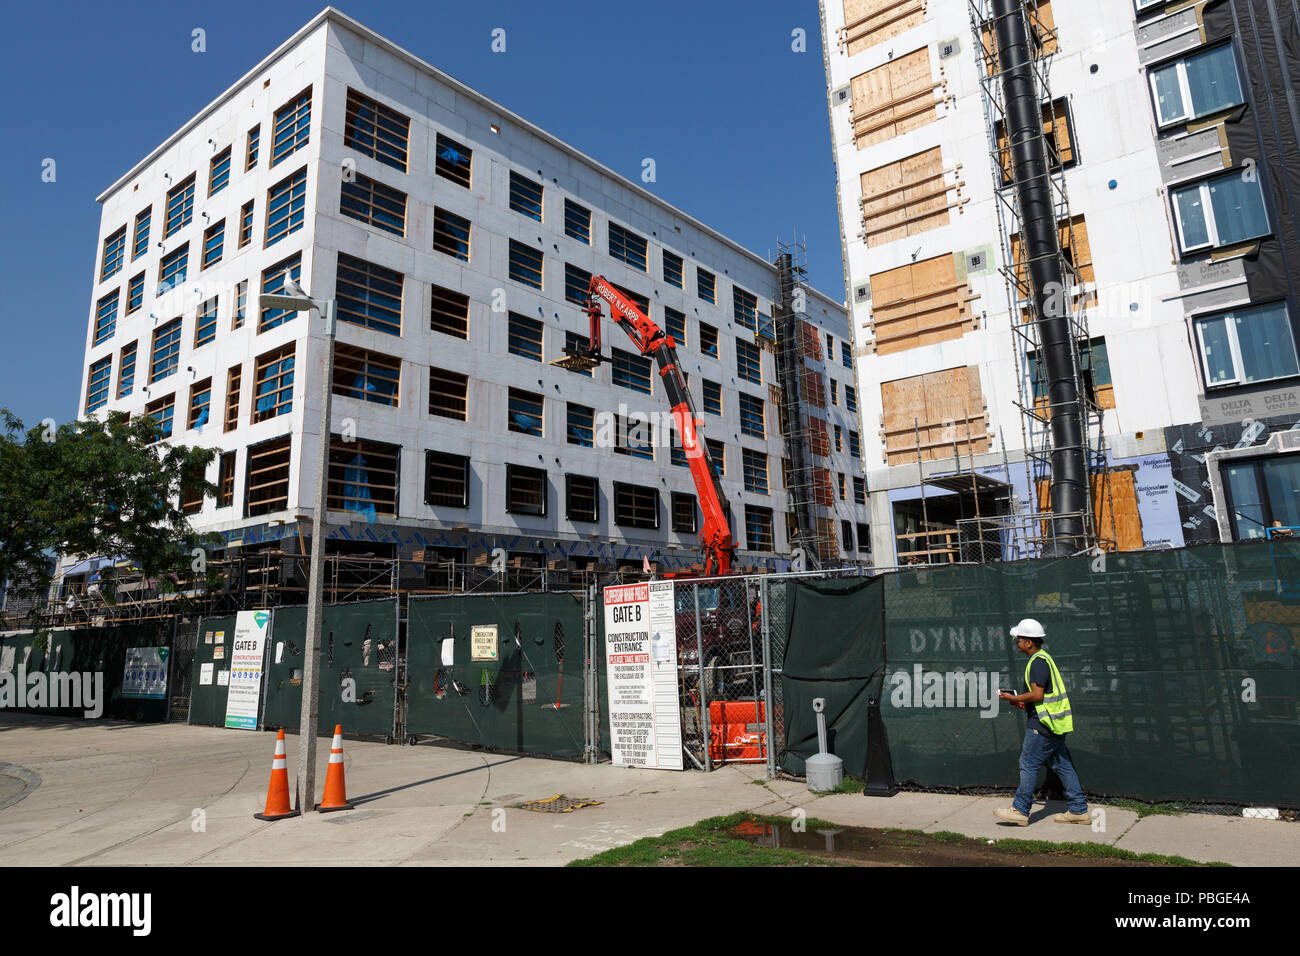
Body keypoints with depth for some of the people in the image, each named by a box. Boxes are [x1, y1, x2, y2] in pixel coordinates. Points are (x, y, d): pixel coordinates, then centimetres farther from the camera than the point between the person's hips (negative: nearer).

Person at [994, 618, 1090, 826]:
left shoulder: (1038, 662, -17)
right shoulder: (1043, 658, 16)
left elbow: (1037, 694, -22)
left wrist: (1014, 698, -10)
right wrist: (1024, 702, 15)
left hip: (1044, 723, -10)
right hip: (1055, 722, 10)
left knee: (1028, 763, -4)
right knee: (1061, 764, 14)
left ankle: (1020, 810, 1)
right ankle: (1078, 810, 18)